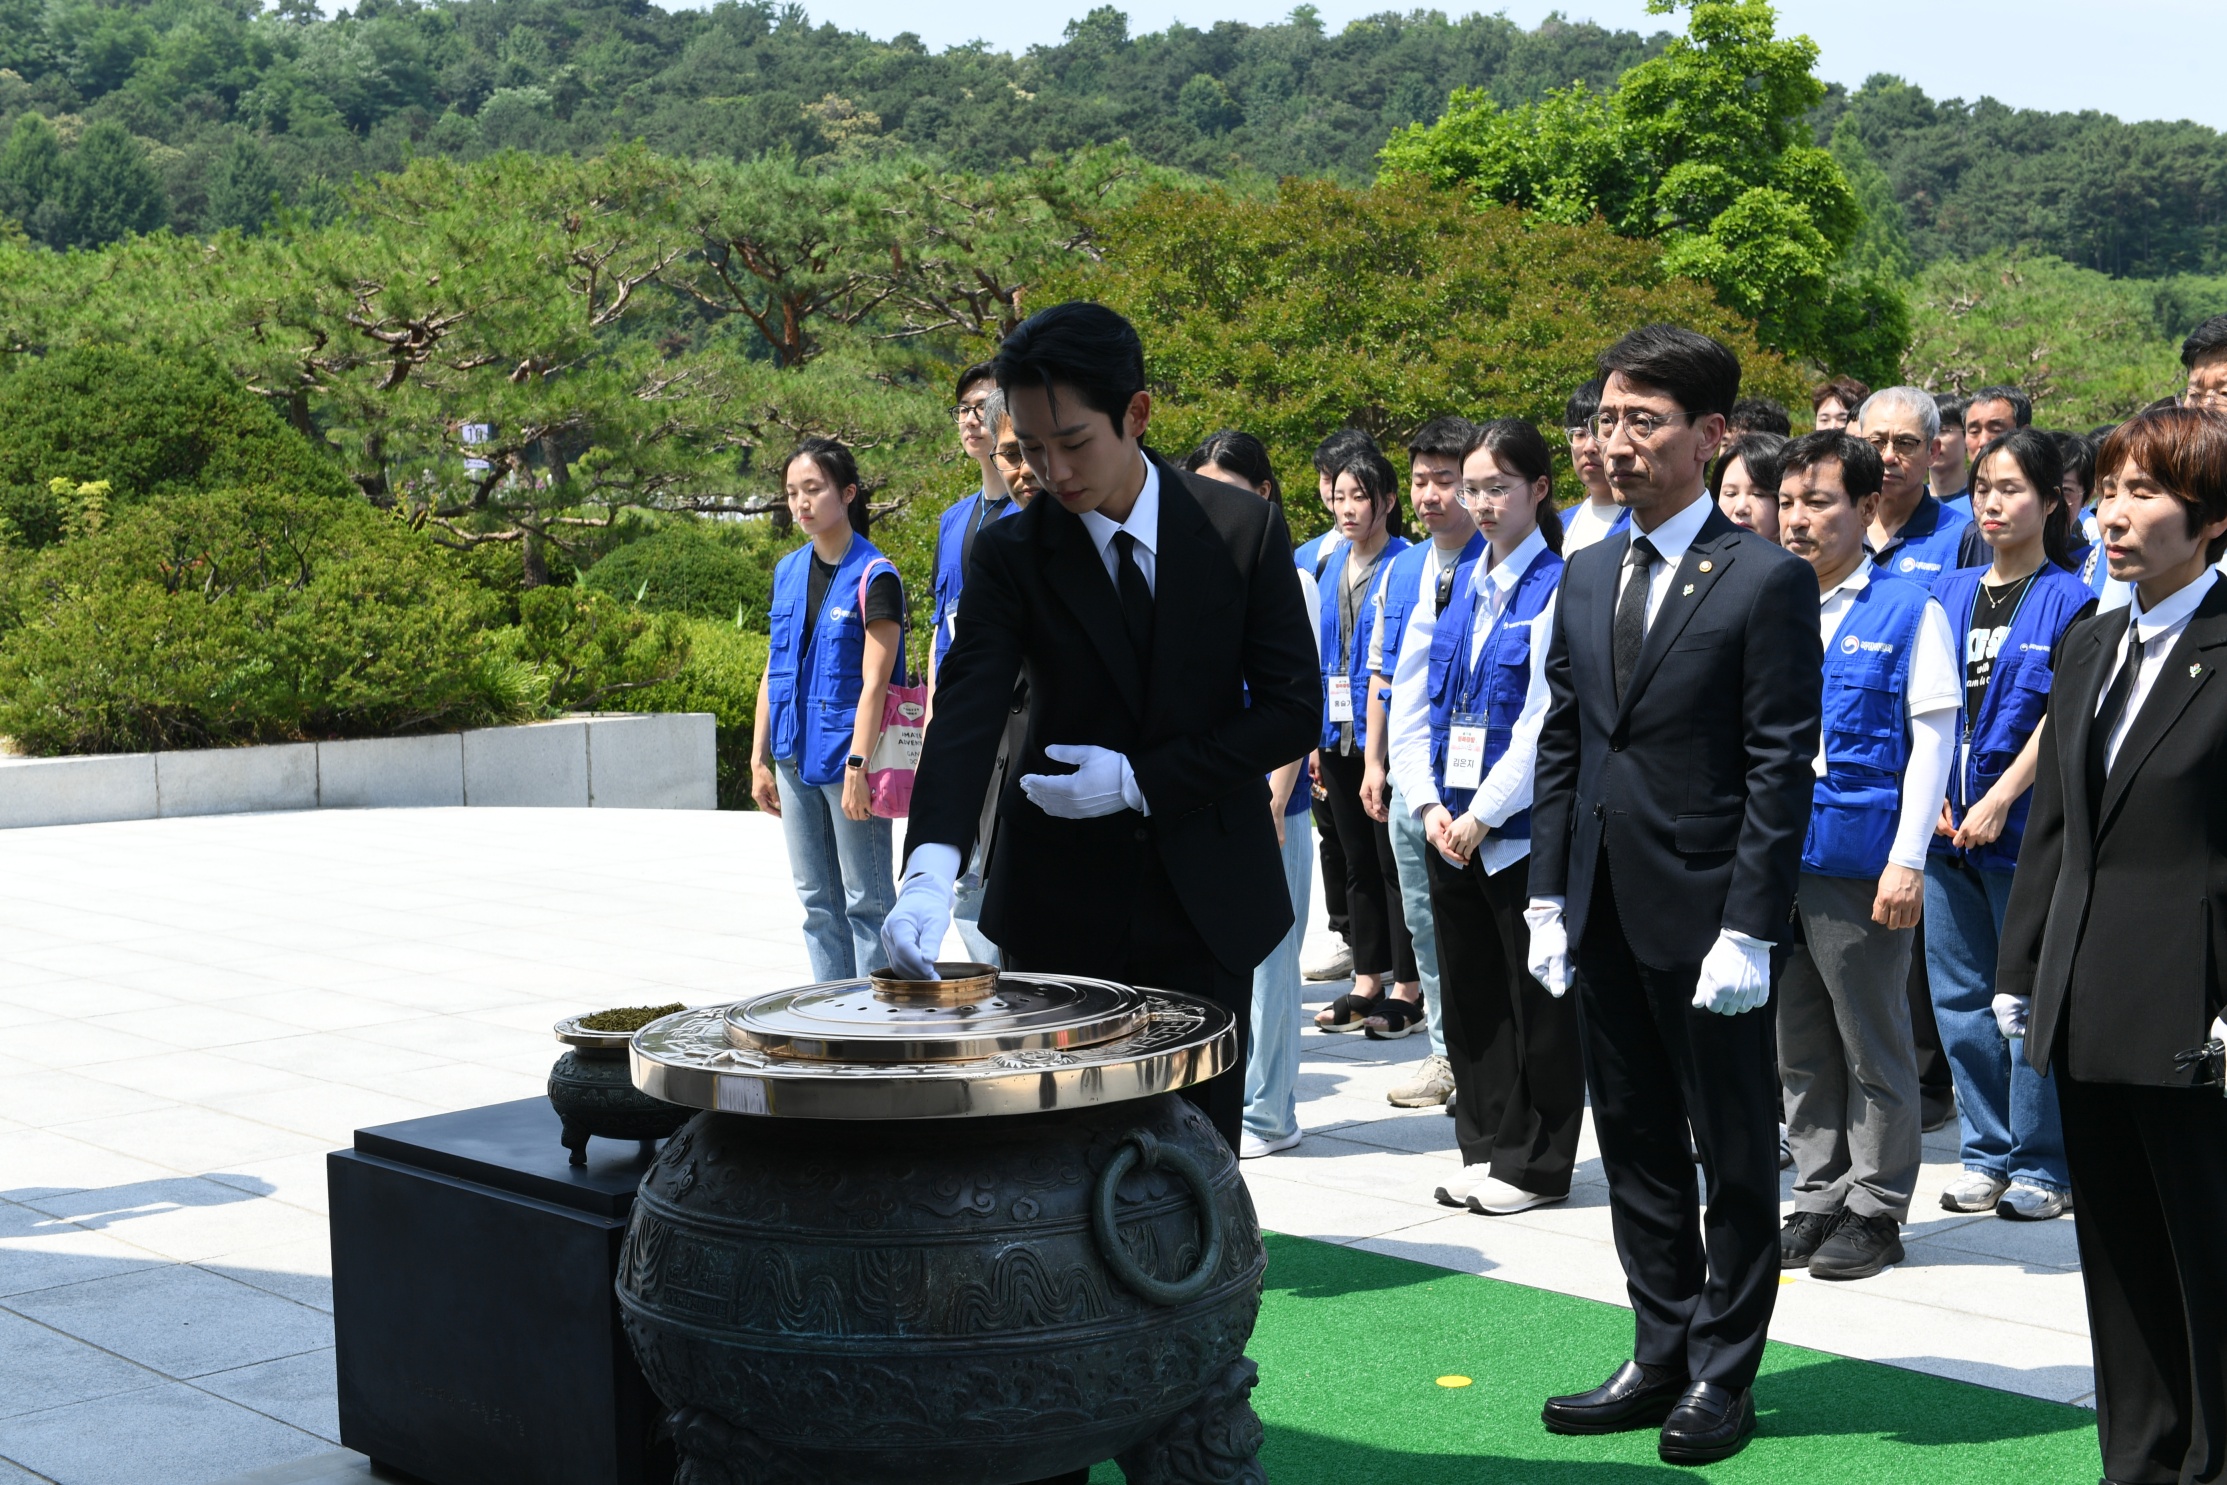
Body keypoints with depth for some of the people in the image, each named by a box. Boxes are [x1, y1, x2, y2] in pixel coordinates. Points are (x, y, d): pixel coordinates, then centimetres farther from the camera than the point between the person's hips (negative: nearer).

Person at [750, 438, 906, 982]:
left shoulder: (875, 577, -9)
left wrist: (857, 768, -20)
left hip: (846, 756, -7)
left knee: (865, 898, 0)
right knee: (817, 898, 12)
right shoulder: (788, 571, 11)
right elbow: (772, 673, 15)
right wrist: (759, 759, 12)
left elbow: (874, 683, -14)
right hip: (795, 758, 7)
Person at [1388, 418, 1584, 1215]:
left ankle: (1536, 1164, 13)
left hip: (1526, 828, -6)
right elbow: (1411, 705, 9)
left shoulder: (1559, 589, -9)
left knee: (1538, 999, 3)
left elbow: (1547, 723, -15)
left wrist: (1483, 815, -15)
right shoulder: (1451, 585, 10)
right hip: (1450, 826, 6)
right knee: (1469, 992, 13)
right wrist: (1430, 805, -2)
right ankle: (1485, 1147, 24)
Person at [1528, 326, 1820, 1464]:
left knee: (1734, 1154, 7)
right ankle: (1660, 1359, 25)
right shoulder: (1585, 577, 11)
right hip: (1604, 917, 7)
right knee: (1636, 1145, 14)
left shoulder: (1765, 580, -9)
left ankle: (1721, 1378, 18)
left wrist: (1747, 929, -17)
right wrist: (1549, 896, 7)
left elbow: (1781, 768, -12)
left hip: (1708, 915, -6)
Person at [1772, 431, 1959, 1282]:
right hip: (1774, 855, 5)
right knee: (1799, 1044, 12)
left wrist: (1907, 861, -12)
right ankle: (1820, 1196, 24)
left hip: (1860, 859, -5)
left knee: (1873, 1043, 4)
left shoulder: (1909, 612, -4)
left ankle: (1876, 1207, 15)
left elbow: (1934, 739, -6)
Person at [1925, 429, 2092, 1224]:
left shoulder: (2069, 601, -3)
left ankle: (2041, 1165, 11)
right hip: (1946, 825, 5)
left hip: (2025, 826, -5)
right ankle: (1986, 1153, 21)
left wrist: (1999, 802, -16)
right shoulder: (1950, 592, 12)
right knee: (1958, 996, 9)